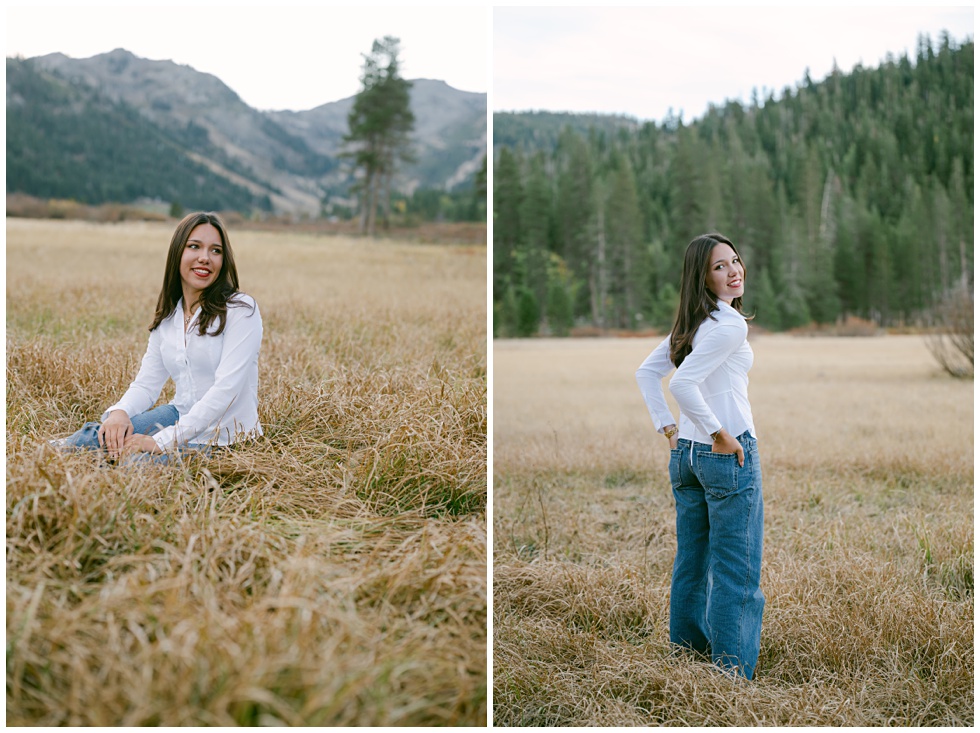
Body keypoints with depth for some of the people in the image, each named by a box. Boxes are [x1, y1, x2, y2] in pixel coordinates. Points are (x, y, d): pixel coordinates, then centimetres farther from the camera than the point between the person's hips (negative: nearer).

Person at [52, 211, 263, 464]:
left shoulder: (241, 310, -11)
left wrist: (162, 440, -27)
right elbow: (146, 384, 9)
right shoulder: (167, 319, 11)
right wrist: (119, 412, -17)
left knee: (135, 460, -29)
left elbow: (225, 389, -20)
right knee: (97, 436, -21)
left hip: (225, 437, -6)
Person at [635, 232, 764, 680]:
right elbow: (682, 383, -26)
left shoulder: (691, 323, 10)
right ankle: (732, 674, 2)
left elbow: (646, 373, 15)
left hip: (686, 453, 9)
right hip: (728, 456, -9)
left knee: (691, 565, 16)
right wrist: (720, 434, -18)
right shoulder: (730, 324, -15)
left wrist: (667, 428, 14)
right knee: (736, 573, -1)